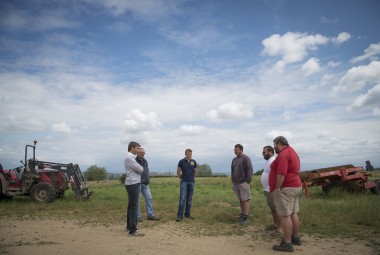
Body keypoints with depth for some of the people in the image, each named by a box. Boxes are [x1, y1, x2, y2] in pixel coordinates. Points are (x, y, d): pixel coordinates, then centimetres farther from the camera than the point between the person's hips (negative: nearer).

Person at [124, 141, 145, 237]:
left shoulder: (131, 157, 16)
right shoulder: (129, 158, -17)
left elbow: (137, 169, 17)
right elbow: (140, 169, -15)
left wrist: (139, 170, -2)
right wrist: (140, 169, 4)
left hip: (133, 183, 11)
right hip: (133, 184, -11)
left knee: (131, 206, 17)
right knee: (134, 207, -9)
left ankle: (129, 226, 28)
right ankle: (133, 230, -6)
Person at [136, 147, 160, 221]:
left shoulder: (145, 161, 15)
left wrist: (148, 178, 13)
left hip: (145, 184, 7)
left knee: (149, 198, 5)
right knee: (137, 200, 1)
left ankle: (150, 215, 12)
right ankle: (138, 216, 11)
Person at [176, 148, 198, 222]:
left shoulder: (193, 162, 4)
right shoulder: (181, 161, -3)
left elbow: (196, 171, 16)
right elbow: (178, 171, 6)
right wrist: (181, 178, 8)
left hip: (192, 182, 3)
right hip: (184, 182, -3)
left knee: (189, 199, 9)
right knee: (182, 199, -8)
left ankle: (187, 214, 19)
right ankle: (179, 216, -5)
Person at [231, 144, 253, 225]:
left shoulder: (246, 158, -7)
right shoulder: (234, 159, 13)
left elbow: (250, 170, -11)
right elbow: (232, 171, 19)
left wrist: (248, 181, -13)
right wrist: (232, 181, 12)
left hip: (243, 183, -6)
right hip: (236, 183, 6)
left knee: (245, 200, -3)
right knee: (240, 200, 11)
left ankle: (246, 217, 0)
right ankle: (242, 215, 19)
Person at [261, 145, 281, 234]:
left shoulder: (273, 161, -19)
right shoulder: (269, 161, 14)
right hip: (268, 190, 11)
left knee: (276, 209, -2)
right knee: (272, 208, 19)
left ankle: (279, 228, 6)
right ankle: (275, 224, 30)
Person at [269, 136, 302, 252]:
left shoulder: (283, 154, -17)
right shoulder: (292, 152, 17)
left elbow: (281, 174, -25)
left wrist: (277, 188, -19)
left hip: (285, 188, -11)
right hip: (295, 186, 11)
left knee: (285, 215, -6)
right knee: (293, 213, 18)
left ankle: (287, 243, -2)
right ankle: (295, 238, 29)